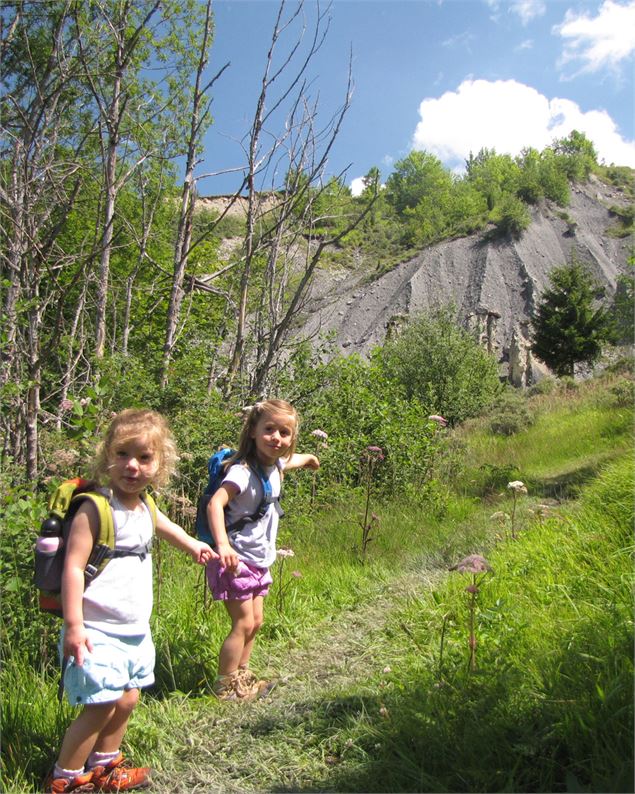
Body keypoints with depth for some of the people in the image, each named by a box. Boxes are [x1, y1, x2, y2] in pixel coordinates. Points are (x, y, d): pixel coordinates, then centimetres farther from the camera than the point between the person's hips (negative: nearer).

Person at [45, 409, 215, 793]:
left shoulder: (145, 508, 5)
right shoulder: (95, 508, -19)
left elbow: (166, 527, 29)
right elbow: (73, 566, -23)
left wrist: (194, 546, 38)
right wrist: (73, 625, -26)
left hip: (135, 630, 8)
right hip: (99, 632, -8)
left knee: (127, 699, 17)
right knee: (100, 706, -3)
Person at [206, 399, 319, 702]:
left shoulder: (275, 465, 2)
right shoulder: (243, 471, -26)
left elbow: (291, 460, 28)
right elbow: (215, 503, -41)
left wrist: (309, 458, 48)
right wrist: (222, 544, -55)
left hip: (259, 560, 9)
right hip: (236, 559, -9)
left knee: (255, 621, 16)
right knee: (243, 623, -3)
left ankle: (241, 675, 33)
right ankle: (224, 685, 14)